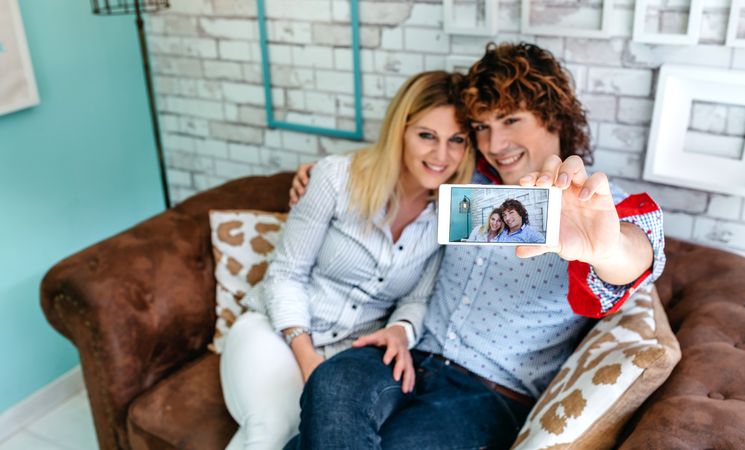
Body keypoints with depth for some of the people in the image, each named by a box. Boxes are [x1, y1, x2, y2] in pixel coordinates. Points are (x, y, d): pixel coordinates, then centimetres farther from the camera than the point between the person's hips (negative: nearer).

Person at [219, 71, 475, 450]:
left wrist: (401, 332, -20)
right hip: (280, 329, -2)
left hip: (357, 348, 2)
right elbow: (286, 274, -7)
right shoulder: (338, 177, -12)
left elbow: (419, 300, 4)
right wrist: (306, 358, -18)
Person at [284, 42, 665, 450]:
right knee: (335, 384, -30)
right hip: (419, 359, 4)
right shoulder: (469, 181, 11)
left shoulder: (596, 208, -3)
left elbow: (638, 249, -27)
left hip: (497, 396, -3)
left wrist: (610, 249, -54)